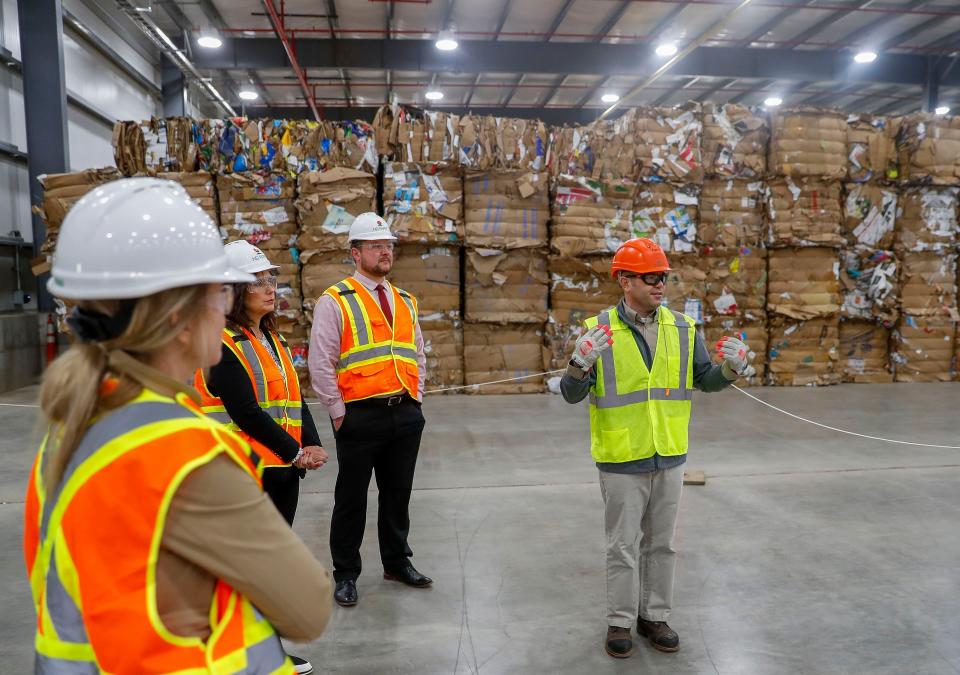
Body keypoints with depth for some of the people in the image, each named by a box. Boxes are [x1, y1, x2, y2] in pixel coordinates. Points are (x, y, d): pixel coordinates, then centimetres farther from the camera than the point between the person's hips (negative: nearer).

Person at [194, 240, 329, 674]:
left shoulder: (272, 338, 13)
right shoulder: (221, 343, -14)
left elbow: (294, 398, 10)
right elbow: (246, 412, -21)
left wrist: (312, 445, -4)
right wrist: (295, 452, -17)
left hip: (284, 467, 8)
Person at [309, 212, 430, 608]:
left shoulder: (405, 302, 13)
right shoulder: (335, 301, -6)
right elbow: (320, 363, -9)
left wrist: (415, 400, 10)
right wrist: (338, 412, -9)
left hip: (405, 414, 6)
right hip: (360, 415, -5)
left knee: (398, 493, 18)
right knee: (352, 498, 7)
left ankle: (397, 562, 35)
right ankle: (346, 574, 24)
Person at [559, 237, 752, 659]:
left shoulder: (683, 328, 1)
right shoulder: (598, 330, -11)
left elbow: (705, 381, 7)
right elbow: (571, 395, -11)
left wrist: (732, 368, -13)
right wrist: (580, 364, -31)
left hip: (669, 458, 4)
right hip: (622, 461, -4)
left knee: (661, 544, 17)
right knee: (623, 547, 9)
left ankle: (654, 616, 35)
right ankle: (620, 622, 27)